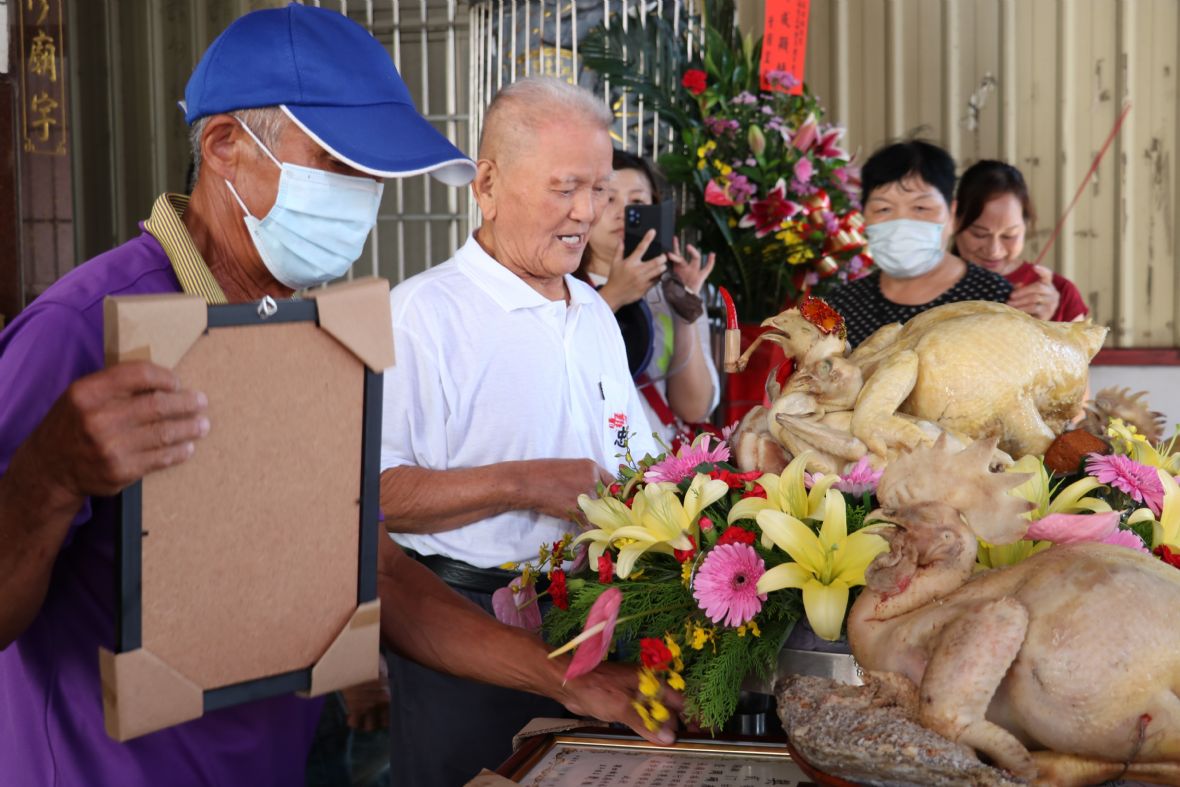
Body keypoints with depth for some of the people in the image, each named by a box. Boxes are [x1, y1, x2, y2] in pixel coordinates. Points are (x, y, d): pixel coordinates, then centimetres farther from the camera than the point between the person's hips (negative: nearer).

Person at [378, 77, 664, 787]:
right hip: (462, 628, -7)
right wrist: (520, 485, -22)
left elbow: (635, 460, 22)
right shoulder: (419, 315, -13)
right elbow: (370, 489, -23)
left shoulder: (595, 313, 15)